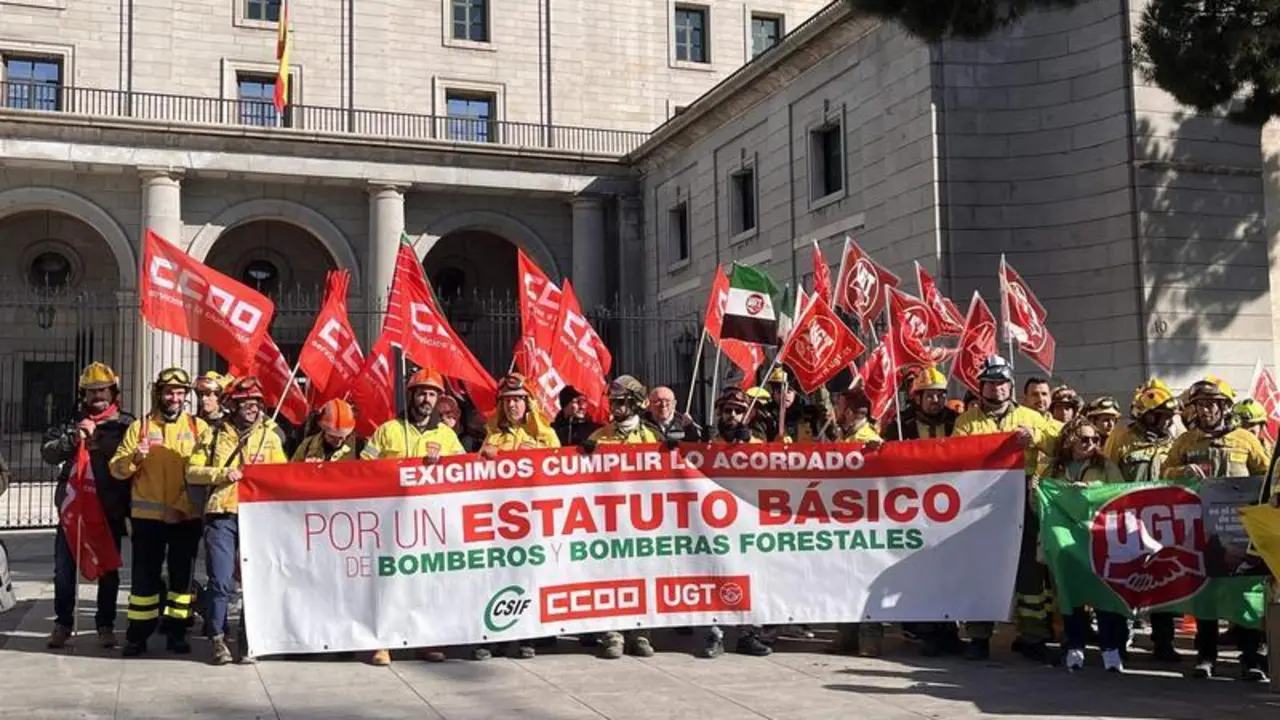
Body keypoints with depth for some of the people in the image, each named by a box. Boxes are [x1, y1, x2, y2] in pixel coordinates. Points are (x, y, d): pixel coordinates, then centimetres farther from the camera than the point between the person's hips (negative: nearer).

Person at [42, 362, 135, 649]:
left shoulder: (125, 423, 3)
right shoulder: (72, 423, 11)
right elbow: (47, 452, -1)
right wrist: (72, 439, -13)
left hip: (109, 508, -2)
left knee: (108, 568, 6)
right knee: (64, 567, 5)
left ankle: (105, 624, 18)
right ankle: (63, 623, 19)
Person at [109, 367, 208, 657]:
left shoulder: (198, 427, 5)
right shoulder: (140, 427, 5)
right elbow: (117, 470, 1)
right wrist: (134, 457, -20)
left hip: (187, 516, 1)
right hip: (148, 516, 0)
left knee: (182, 575, 7)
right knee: (144, 576, 3)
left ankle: (176, 631, 18)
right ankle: (138, 634, 12)